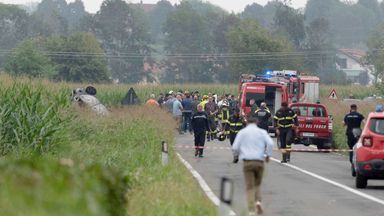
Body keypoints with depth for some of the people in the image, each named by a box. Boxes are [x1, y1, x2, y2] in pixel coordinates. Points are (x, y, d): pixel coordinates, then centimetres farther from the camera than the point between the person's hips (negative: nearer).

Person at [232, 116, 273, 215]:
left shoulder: (242, 132, 7)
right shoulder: (262, 132, 7)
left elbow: (235, 147, 1)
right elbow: (270, 143, -7)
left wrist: (236, 156, 19)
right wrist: (268, 155, 4)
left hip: (248, 162, -1)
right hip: (259, 161, 1)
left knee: (250, 186, 0)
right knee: (257, 184, 19)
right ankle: (258, 201, -6)